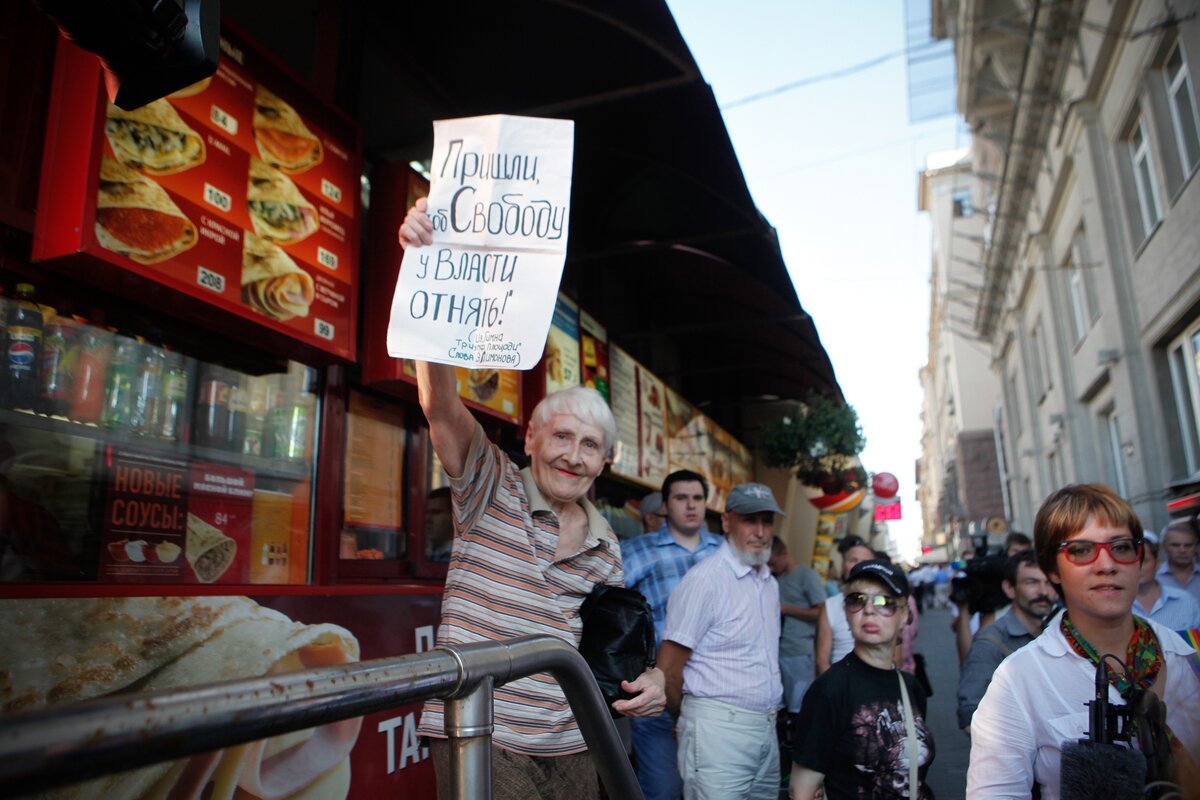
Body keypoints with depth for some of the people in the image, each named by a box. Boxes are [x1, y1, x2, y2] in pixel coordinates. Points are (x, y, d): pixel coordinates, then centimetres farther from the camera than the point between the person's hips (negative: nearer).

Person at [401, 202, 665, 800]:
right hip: (480, 739, -4)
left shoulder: (606, 546, 8)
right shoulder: (492, 488, -6)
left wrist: (651, 677, -5)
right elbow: (440, 403, -21)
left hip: (574, 745, 5)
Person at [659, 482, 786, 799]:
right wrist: (687, 719, 1)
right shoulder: (706, 579, -15)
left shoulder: (770, 583, 12)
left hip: (767, 725, 8)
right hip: (719, 728, -8)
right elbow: (668, 667, -13)